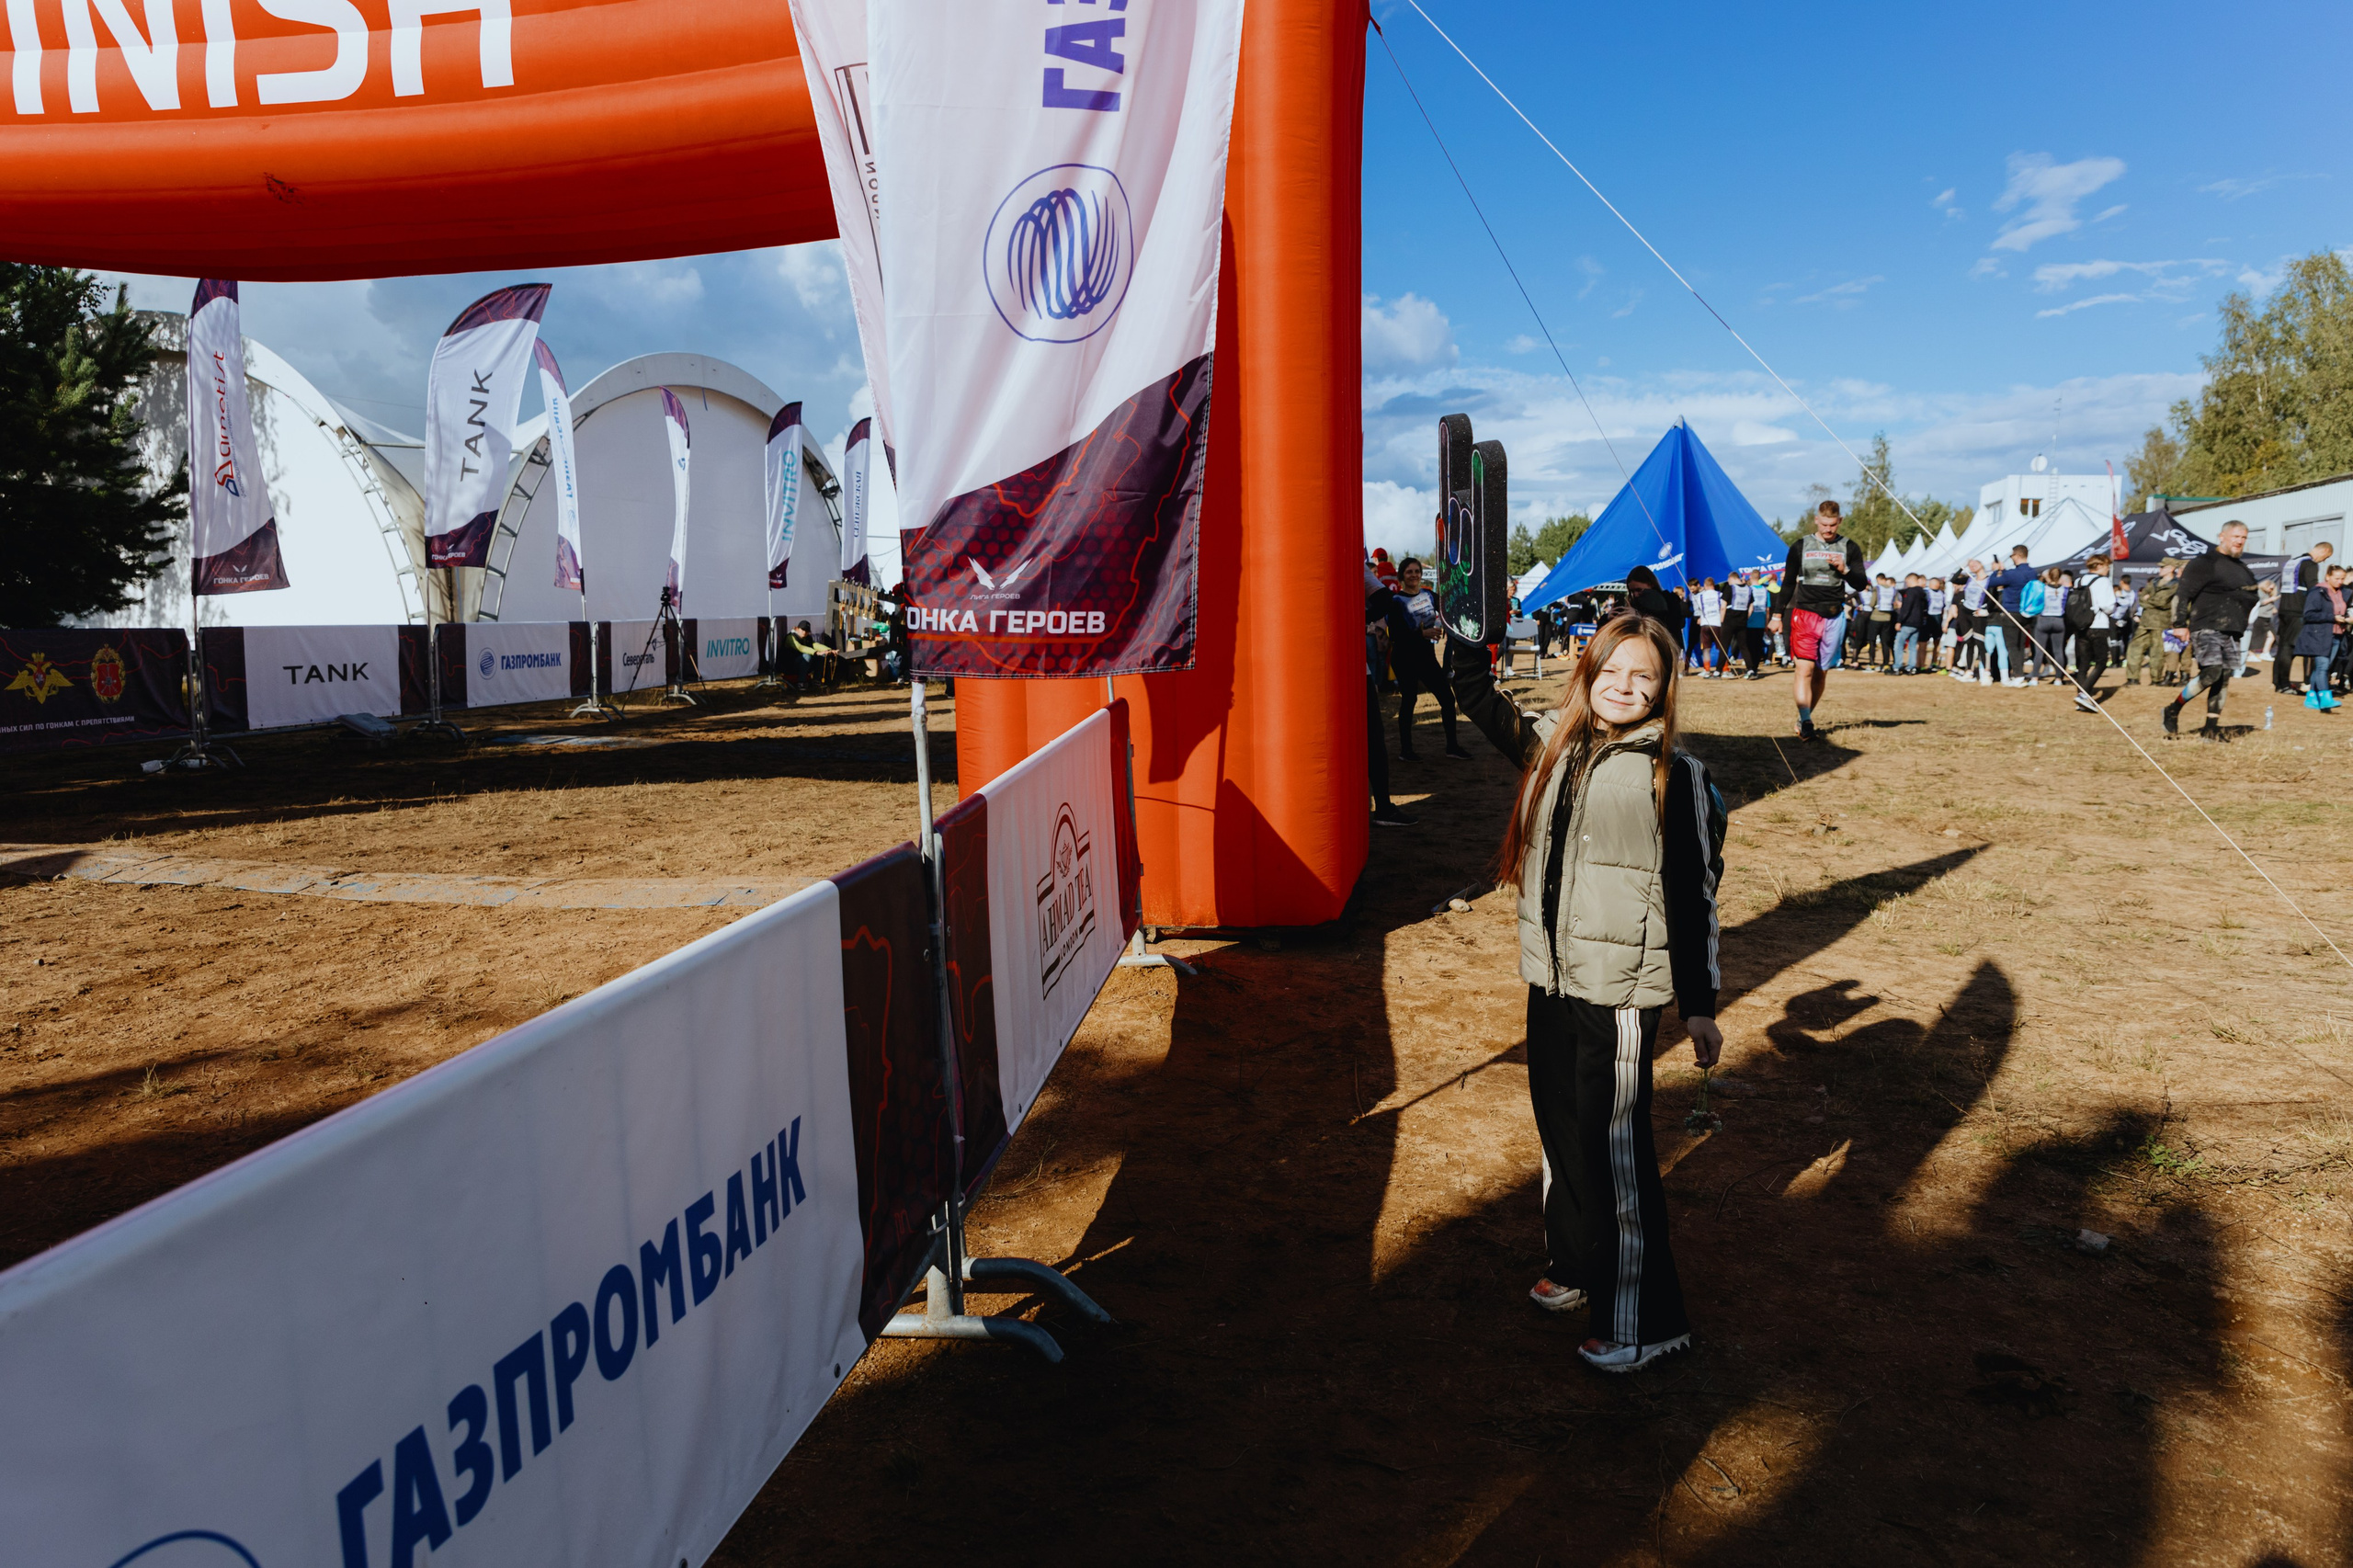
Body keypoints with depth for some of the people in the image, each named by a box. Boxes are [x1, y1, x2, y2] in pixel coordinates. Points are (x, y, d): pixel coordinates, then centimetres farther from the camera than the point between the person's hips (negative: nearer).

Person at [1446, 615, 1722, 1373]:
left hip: (1620, 989, -6)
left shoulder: (1673, 774, -10)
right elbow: (1480, 698, 17)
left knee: (1615, 1145, 0)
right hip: (1552, 977, 6)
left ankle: (1641, 1319, 15)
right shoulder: (1551, 743, 5)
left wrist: (1699, 1005, -8)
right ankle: (1575, 1265, 39)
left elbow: (1692, 897, -9)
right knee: (1558, 1121, 19)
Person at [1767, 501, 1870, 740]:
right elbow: (1788, 583, 11)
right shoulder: (1800, 547, 6)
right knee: (1805, 669, -14)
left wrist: (1845, 570, -14)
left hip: (1834, 617, 2)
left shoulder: (1850, 548, 7)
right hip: (1804, 613, -2)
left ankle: (1804, 719, 15)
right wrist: (1777, 615, 8)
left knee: (1822, 672, 5)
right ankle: (1805, 723, -19)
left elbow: (1861, 584, 5)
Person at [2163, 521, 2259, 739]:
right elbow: (2184, 593, -11)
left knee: (2224, 679, 5)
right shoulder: (2205, 563, -5)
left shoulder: (2242, 569, 20)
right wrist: (2181, 624, -17)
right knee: (2212, 672, -22)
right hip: (2206, 627, -8)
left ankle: (2211, 729, 9)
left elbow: (2250, 596, 33)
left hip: (2231, 631, 8)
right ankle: (2173, 710, -6)